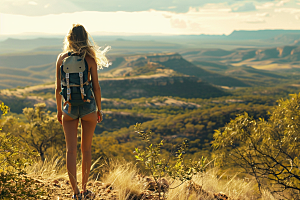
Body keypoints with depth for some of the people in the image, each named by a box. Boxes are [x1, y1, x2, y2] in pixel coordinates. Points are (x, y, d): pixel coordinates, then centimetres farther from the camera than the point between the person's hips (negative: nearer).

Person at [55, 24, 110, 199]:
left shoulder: (62, 58, -3)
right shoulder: (90, 59, -8)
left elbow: (58, 88, 0)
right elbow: (96, 87, -6)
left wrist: (59, 111, 12)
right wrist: (99, 109, 7)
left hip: (69, 108, 1)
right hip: (88, 107, 0)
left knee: (71, 150, 4)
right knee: (86, 149, 14)